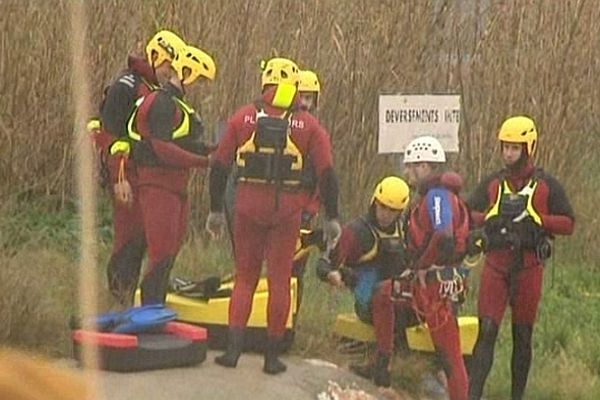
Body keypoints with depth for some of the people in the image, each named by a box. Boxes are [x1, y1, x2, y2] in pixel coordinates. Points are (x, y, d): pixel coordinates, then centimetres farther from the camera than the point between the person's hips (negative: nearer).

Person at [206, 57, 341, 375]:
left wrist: (216, 210, 14)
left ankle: (234, 346, -1)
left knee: (245, 276, 11)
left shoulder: (243, 118, 4)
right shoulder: (308, 125, 2)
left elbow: (219, 165, 6)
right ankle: (273, 355, 9)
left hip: (248, 206, 1)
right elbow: (326, 174, -1)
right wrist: (331, 218, 7)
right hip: (287, 210, -1)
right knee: (279, 280, 7)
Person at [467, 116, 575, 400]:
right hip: (496, 263, 1)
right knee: (487, 331, -9)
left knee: (523, 335, 6)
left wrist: (534, 219, -13)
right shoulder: (492, 183, 12)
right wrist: (492, 216, -12)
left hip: (529, 266, -1)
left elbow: (568, 224, -1)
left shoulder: (546, 185, 5)